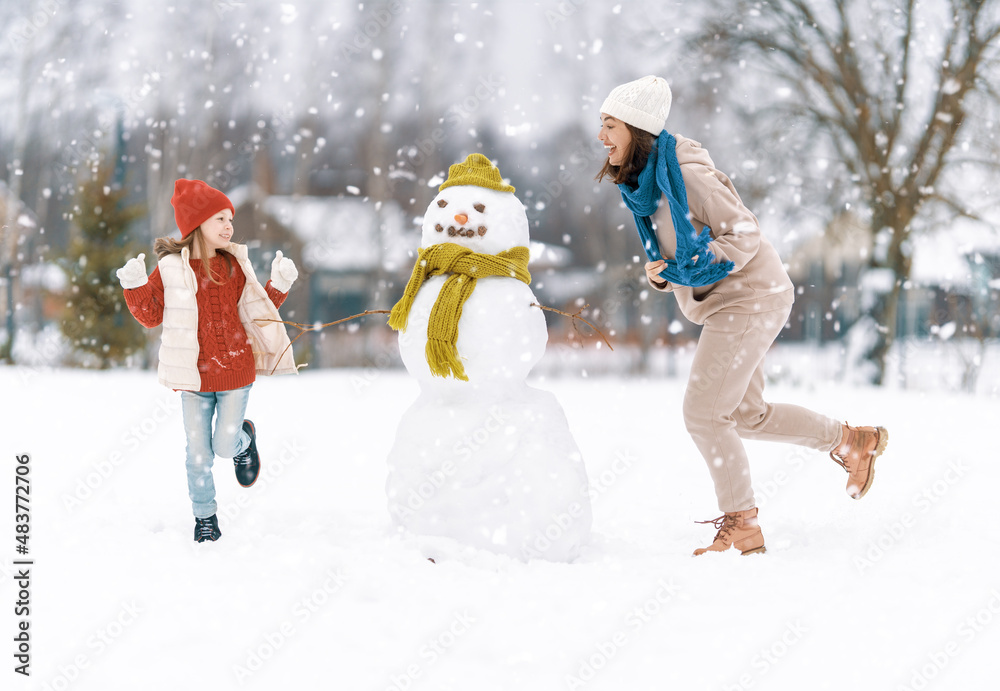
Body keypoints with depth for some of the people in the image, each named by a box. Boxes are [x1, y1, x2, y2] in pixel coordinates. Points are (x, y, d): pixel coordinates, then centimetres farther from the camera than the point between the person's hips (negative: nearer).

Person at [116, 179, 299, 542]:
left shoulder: (236, 266, 3)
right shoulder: (171, 269, -5)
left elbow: (255, 309, 13)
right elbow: (151, 316, 0)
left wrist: (278, 287, 1)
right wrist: (135, 288, -15)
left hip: (235, 372, 1)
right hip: (194, 376, -1)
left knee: (224, 445, -4)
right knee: (199, 454, 3)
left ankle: (244, 438, 33)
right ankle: (204, 516, 21)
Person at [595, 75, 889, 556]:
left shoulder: (685, 173, -22)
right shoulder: (641, 181, 5)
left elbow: (745, 234, -19)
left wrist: (685, 270, -25)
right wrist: (660, 273, -5)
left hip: (749, 297, -10)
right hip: (728, 302, 10)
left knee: (703, 413, -10)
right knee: (745, 416, 17)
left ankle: (741, 529, 1)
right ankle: (852, 441, 31)